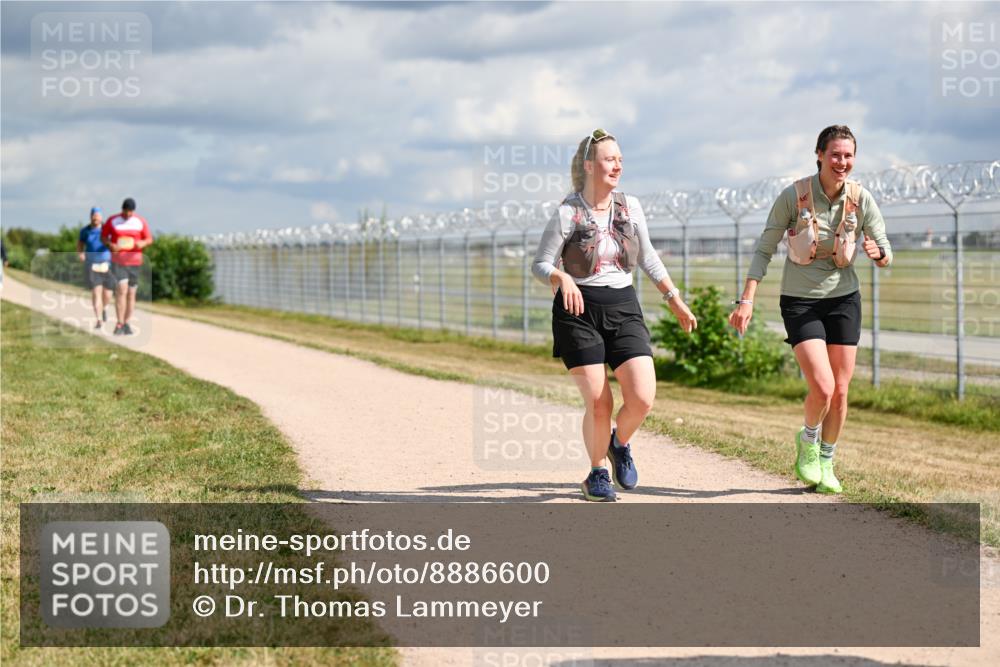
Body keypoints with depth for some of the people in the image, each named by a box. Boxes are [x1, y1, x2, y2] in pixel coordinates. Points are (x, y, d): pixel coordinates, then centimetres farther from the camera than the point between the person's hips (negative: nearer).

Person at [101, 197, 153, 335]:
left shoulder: (140, 222, 3)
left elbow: (149, 239, 8)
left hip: (134, 261, 2)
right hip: (118, 261, -2)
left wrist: (142, 243, -15)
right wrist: (110, 244, -13)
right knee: (121, 290, -16)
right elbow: (103, 236, 8)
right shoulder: (112, 221, 0)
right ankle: (119, 324, -14)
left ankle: (127, 324, 16)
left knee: (131, 293, 5)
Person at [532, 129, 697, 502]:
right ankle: (597, 475, 17)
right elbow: (540, 265, -7)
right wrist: (562, 279, -28)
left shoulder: (630, 207, 7)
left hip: (624, 310, 4)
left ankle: (620, 444, 21)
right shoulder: (568, 213, -7)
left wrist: (675, 300, 19)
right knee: (598, 403, -8)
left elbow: (648, 258, 19)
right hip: (579, 312, -4)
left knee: (642, 398, -12)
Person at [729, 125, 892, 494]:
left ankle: (825, 463, 25)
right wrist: (747, 299, -11)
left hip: (843, 299, 3)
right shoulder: (794, 196, -12)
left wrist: (878, 252, -24)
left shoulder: (861, 199, -5)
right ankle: (808, 441, 14)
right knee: (822, 387, -16)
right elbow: (764, 249, -5)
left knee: (840, 392, 4)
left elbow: (886, 256, 1)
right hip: (800, 301, -3)